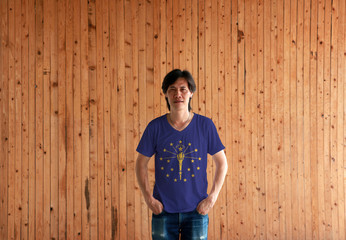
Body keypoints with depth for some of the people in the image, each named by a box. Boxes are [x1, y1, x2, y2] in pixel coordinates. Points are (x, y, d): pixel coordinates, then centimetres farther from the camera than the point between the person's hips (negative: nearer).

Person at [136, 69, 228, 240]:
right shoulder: (155, 127, -3)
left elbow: (221, 163, 4)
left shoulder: (205, 125, -3)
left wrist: (212, 197, -4)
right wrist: (149, 198, -3)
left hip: (196, 211, 0)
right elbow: (141, 163, 5)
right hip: (163, 210, 0)